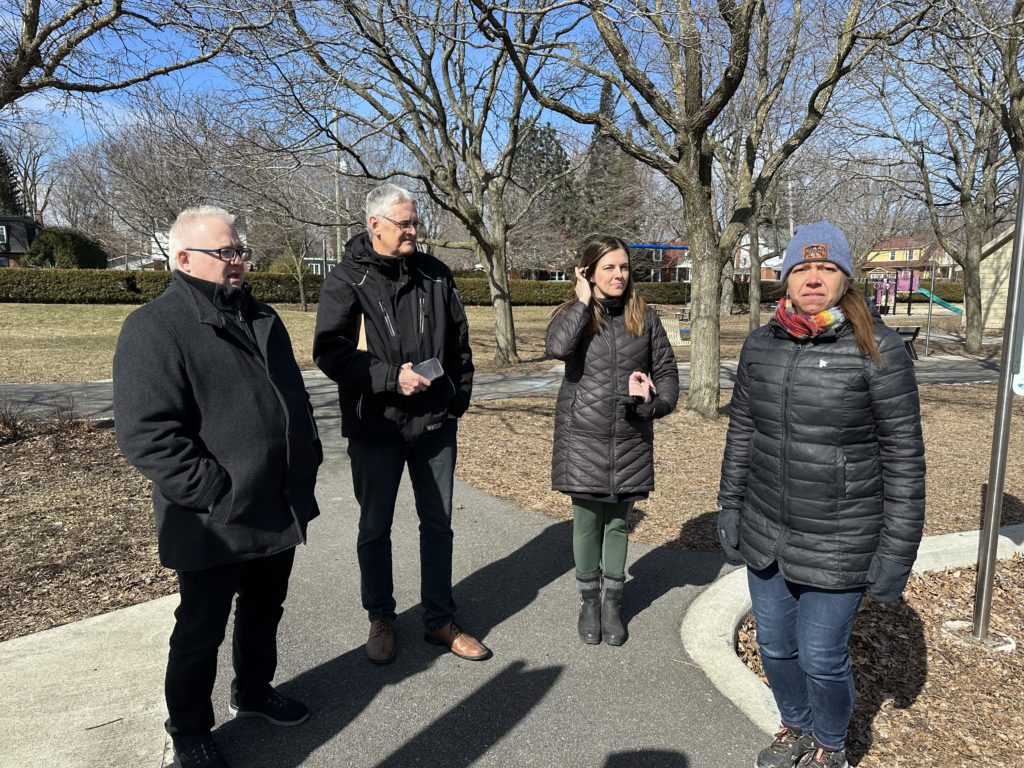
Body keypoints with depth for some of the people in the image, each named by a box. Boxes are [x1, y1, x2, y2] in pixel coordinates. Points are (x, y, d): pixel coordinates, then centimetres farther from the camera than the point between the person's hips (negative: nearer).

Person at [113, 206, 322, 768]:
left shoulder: (262, 318, 10)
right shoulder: (156, 327, -15)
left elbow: (294, 398, 19)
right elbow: (146, 433, -23)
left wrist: (308, 461, 12)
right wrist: (216, 491, -23)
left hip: (278, 510, 7)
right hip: (215, 524, -7)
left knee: (264, 612, 23)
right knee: (201, 631, 11)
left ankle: (254, 691, 46)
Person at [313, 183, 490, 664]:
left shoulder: (435, 274, 5)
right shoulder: (347, 280, -7)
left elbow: (459, 342, 12)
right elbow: (329, 352, -14)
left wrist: (459, 398, 7)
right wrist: (391, 377, -22)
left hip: (436, 423, 4)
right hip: (375, 425, -3)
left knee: (438, 524, 12)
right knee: (375, 528, 12)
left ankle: (440, 620, 28)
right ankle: (381, 620, 31)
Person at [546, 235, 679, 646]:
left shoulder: (645, 318, 3)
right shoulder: (572, 314, -2)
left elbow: (666, 371, 7)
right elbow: (557, 348, -25)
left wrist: (655, 403, -12)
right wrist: (584, 302, -16)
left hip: (630, 440, 2)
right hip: (583, 438, -1)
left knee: (618, 521, 12)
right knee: (587, 520, 9)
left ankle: (612, 603, 29)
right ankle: (589, 601, 28)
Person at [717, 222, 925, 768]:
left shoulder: (877, 350, -12)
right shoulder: (761, 345, 1)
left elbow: (904, 456, -10)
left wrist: (896, 551, -10)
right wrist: (730, 507, 10)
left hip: (838, 544, -4)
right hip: (765, 535, 5)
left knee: (822, 657, 8)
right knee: (775, 645, 18)